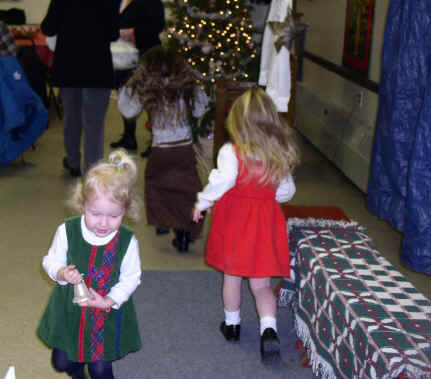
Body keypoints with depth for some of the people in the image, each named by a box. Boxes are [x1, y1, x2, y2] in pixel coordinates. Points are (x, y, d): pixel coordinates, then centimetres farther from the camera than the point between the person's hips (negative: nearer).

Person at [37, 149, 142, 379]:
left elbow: (130, 279, -8)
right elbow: (51, 261, -2)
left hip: (107, 314, -2)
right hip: (68, 311, 2)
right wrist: (62, 273, -25)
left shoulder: (127, 241, -19)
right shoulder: (67, 231, -16)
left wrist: (108, 301, -21)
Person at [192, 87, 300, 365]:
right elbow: (286, 192, 5)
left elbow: (222, 182, -27)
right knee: (262, 284, 9)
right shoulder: (282, 154, -2)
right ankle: (269, 328, -10)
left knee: (232, 275, 17)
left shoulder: (231, 152, -16)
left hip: (234, 218, -2)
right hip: (267, 220, 2)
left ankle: (232, 324, 33)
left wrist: (202, 202, -12)